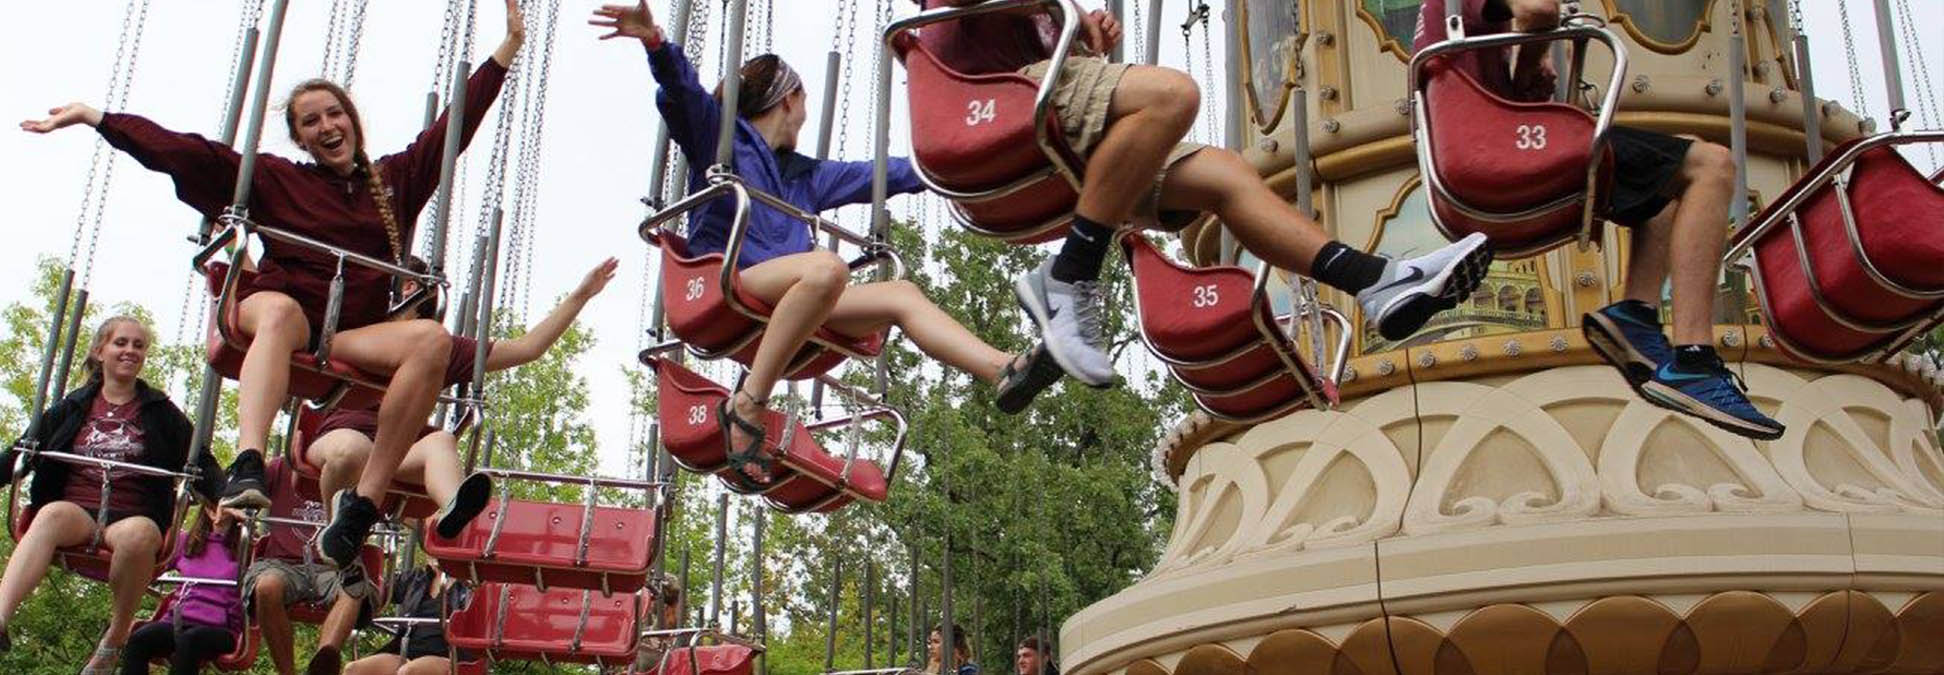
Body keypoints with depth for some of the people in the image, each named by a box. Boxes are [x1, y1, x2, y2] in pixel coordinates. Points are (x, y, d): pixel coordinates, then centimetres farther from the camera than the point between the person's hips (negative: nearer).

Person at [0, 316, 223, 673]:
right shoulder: (71, 408, 18)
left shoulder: (163, 414, 15)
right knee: (53, 514, -36)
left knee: (139, 533, -38)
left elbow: (201, 466, 9)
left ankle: (115, 640, -22)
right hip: (74, 512, 1)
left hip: (134, 519, -1)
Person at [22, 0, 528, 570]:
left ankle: (362, 505, -36)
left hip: (354, 335, 2)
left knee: (432, 340, -31)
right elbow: (184, 152, 12)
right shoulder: (276, 179, 16)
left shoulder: (395, 179, 22)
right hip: (281, 312, -2)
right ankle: (248, 467, -59)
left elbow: (455, 124, 23)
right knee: (280, 309, -40)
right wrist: (94, 117, 7)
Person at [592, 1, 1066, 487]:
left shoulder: (804, 174, 28)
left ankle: (1006, 372, -18)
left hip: (785, 302, 7)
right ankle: (747, 406, -34)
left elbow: (878, 175, 34)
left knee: (902, 294, -5)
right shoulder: (717, 132, 9)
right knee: (826, 267, -34)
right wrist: (655, 42, -32)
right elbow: (682, 89, -11)